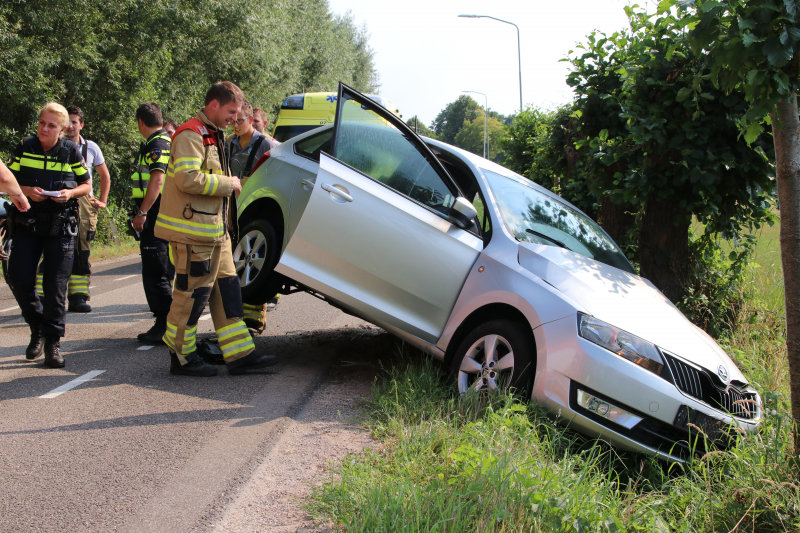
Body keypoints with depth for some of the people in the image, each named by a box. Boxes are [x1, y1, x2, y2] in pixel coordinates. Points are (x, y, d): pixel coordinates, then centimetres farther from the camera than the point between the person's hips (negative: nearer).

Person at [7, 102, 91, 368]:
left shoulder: (71, 151, -1)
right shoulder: (25, 147, 2)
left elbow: (86, 185, 7)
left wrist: (70, 193, -14)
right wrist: (26, 190, -14)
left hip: (60, 225, -2)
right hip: (27, 223, 2)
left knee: (56, 285, -3)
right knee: (19, 278, -4)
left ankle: (53, 343, 6)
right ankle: (37, 328, 21)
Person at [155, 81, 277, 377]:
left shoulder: (214, 135, 20)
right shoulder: (191, 134, -13)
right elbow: (187, 179, -26)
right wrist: (229, 183, -16)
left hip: (214, 229, 10)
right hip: (193, 230, -10)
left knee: (226, 288, 8)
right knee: (193, 291, -4)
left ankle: (240, 355, 11)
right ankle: (181, 357, 7)